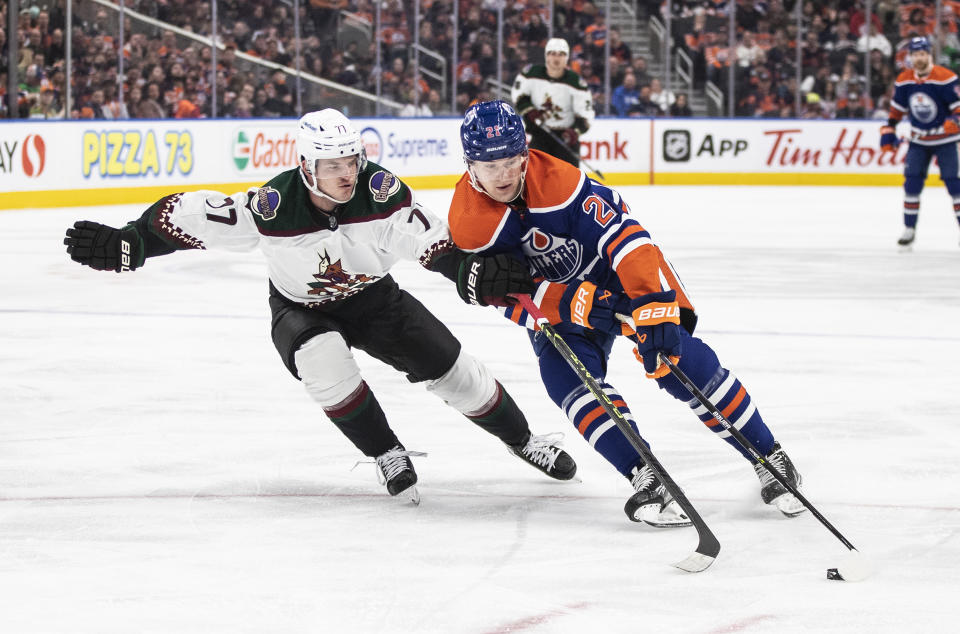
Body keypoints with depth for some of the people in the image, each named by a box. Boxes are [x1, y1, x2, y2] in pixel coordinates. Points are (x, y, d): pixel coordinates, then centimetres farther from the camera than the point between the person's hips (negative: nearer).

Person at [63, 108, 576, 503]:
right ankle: (387, 454, -14)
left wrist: (474, 271, -42)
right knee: (323, 358, -34)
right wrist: (125, 244, -38)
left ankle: (523, 440, 25)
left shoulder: (380, 191, -27)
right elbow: (192, 217, -29)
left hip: (374, 297, 2)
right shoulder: (272, 208, -32)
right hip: (302, 310, -2)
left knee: (451, 369, -1)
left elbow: (432, 242, -24)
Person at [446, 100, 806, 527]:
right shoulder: (468, 222, -20)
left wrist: (654, 309, -44)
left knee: (681, 362, -16)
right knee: (567, 377, -24)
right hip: (555, 306, 3)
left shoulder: (557, 181, -30)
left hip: (619, 274, -3)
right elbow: (510, 296, -19)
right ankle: (643, 479, -27)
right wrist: (573, 305, -36)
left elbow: (623, 236, -34)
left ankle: (768, 457, -3)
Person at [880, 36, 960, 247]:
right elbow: (896, 109, 10)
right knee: (912, 181, 0)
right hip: (918, 140, 4)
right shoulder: (904, 80, -1)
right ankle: (909, 228, 9)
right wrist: (888, 132, 4)